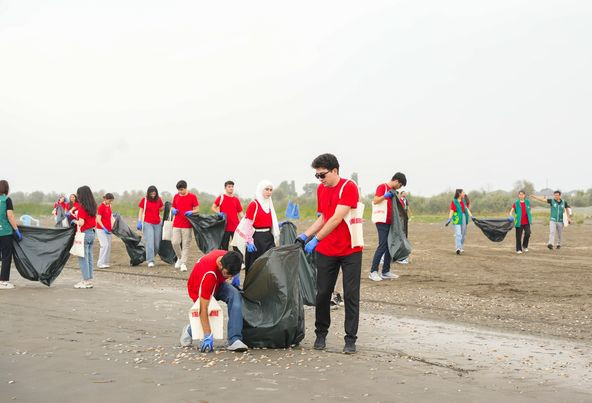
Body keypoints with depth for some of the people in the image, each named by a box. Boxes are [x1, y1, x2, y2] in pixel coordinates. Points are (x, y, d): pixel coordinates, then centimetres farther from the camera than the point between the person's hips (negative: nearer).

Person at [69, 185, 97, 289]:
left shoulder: (82, 207, -15)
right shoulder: (93, 207, 9)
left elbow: (81, 223, -19)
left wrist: (74, 221, 0)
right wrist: (77, 217, 15)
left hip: (84, 234, -8)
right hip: (92, 233, 8)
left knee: (83, 258, -2)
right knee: (89, 258, 12)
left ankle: (86, 281, -1)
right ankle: (89, 279, 16)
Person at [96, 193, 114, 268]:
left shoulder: (109, 206, 11)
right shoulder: (101, 207, -13)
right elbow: (98, 220, -16)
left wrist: (111, 228, 10)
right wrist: (104, 228, -23)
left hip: (107, 229, 8)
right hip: (101, 229, -8)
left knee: (108, 246, 5)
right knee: (105, 245, -16)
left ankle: (105, 262, 11)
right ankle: (101, 263, -12)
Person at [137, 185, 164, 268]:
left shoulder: (159, 200, 7)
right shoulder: (144, 200, -1)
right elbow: (141, 211, 1)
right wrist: (139, 222, -7)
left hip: (157, 224, 4)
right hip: (147, 223, -3)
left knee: (157, 243, 1)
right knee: (149, 242, -12)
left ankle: (151, 257, 21)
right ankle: (150, 261, -13)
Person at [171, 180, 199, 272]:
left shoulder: (192, 197, -1)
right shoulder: (176, 196, 10)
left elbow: (197, 209, 1)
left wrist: (191, 212, -19)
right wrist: (173, 211, -3)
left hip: (187, 225, -3)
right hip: (176, 224, 3)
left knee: (186, 244, -2)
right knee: (175, 243, -3)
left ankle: (183, 263, 2)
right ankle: (179, 258, 21)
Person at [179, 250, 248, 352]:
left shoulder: (228, 257, -24)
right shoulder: (208, 274, -40)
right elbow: (203, 308, -38)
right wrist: (208, 336, -40)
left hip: (218, 284, 5)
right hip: (198, 290, -5)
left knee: (236, 295, -26)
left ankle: (234, 340, -30)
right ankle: (190, 330, 8)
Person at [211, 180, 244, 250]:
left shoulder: (236, 199, 8)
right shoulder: (221, 197, 2)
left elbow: (240, 212, 9)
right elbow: (213, 208, 4)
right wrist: (218, 213, -13)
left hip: (235, 227, 2)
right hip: (225, 226, -1)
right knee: (224, 247, 6)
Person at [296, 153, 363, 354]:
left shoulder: (349, 187, -14)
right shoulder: (321, 189, 7)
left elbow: (336, 219, -21)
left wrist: (315, 239, -21)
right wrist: (305, 235, 4)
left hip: (350, 251, -5)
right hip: (325, 251, 5)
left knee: (351, 295, 0)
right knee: (322, 293, 7)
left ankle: (350, 339, 7)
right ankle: (321, 334, 21)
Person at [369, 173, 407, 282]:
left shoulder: (393, 191, 18)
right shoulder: (382, 187, -6)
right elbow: (375, 201, -16)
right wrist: (386, 195, -27)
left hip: (390, 222, 9)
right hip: (382, 222, -9)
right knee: (382, 246, -13)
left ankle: (386, 272, 11)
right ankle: (373, 272, -9)